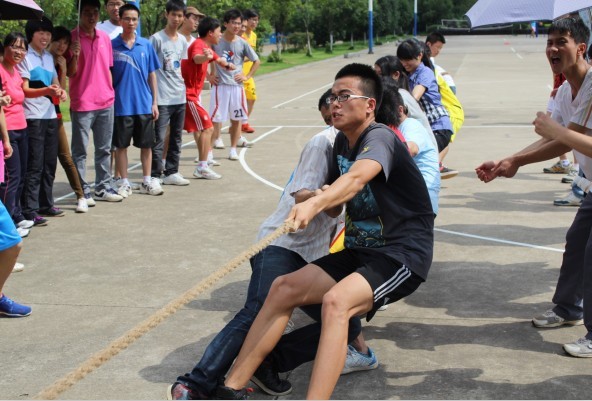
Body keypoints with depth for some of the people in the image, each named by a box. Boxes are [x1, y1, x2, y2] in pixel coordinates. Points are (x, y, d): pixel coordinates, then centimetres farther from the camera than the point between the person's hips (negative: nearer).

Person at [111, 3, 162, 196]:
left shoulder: (146, 45, 4)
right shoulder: (112, 46, -3)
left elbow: (152, 75, 8)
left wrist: (155, 102, 5)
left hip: (144, 105, 2)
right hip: (121, 105, -2)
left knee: (146, 144, 9)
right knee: (121, 145, 6)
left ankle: (147, 181, 21)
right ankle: (125, 183, 17)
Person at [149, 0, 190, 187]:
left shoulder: (182, 40, 11)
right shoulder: (156, 39, -7)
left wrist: (181, 82, 12)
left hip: (179, 97, 7)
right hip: (162, 98, -7)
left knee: (176, 138, 12)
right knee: (159, 139, -7)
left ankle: (171, 173, 22)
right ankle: (155, 176, -2)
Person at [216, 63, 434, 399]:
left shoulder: (380, 137, -15)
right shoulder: (342, 142, 10)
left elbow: (357, 178, -39)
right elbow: (335, 207, 16)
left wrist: (314, 204, -55)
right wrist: (323, 202, -8)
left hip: (403, 255, -8)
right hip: (360, 251, 8)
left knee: (336, 300, -34)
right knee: (284, 287, -3)